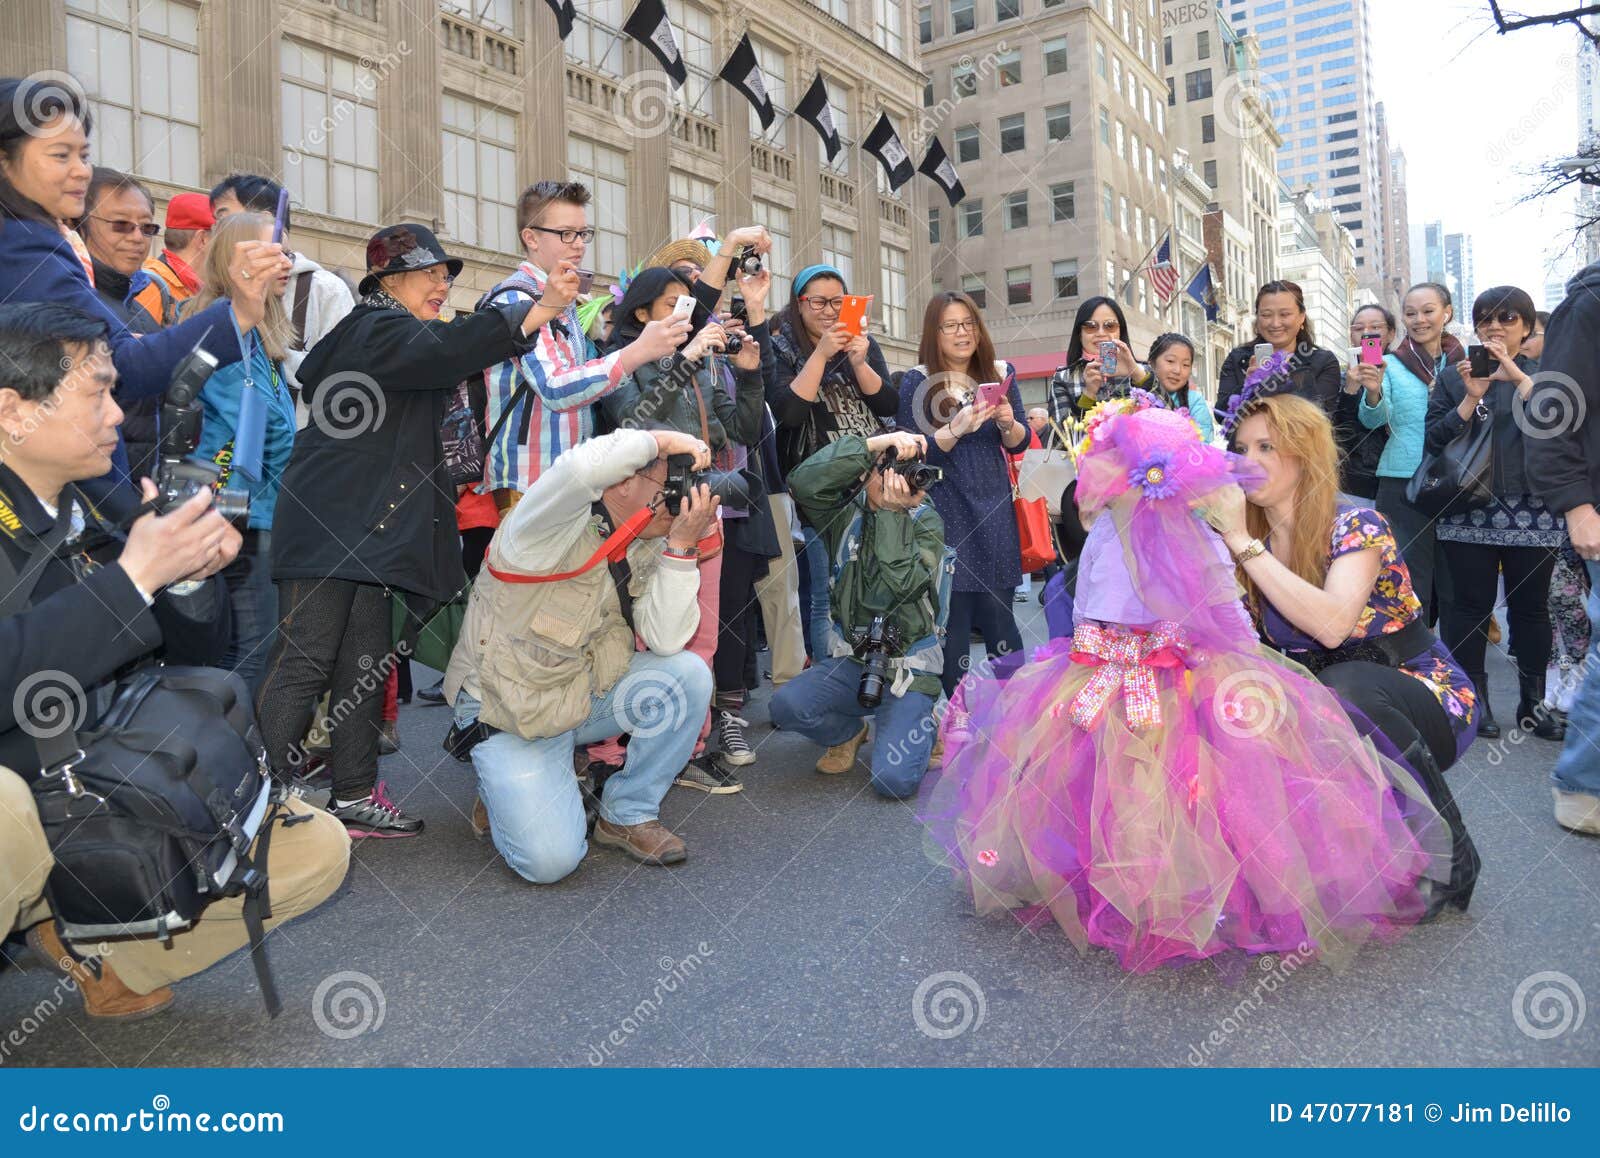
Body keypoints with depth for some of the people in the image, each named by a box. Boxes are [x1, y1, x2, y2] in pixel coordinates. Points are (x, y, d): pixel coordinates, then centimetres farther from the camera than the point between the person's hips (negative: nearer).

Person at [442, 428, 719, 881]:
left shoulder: (647, 548, -1)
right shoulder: (556, 526, -20)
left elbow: (666, 640, -13)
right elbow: (582, 469, -45)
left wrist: (681, 547, -19)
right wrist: (662, 439, -30)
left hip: (589, 694, 6)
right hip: (510, 712, -6)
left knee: (688, 674, -18)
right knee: (550, 859, -19)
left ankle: (627, 814, 1)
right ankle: (505, 792, 18)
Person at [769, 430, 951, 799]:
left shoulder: (926, 521, -5)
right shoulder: (847, 512, 0)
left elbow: (902, 584, -22)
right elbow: (805, 482, -23)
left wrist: (893, 511, -22)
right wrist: (875, 442, -25)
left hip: (909, 668, -2)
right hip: (850, 658, 3)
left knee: (894, 780, -20)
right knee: (787, 705, -26)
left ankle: (921, 729, 17)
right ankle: (848, 733, 9)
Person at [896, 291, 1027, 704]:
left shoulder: (1000, 373, 10)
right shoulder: (916, 382, 0)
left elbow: (1020, 444, 11)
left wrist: (1007, 423, -11)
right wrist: (958, 429, -22)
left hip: (994, 508, 3)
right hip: (945, 512, -3)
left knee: (998, 614, 4)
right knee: (954, 613, -4)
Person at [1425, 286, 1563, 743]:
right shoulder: (1454, 377, 9)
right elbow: (1434, 440, 1)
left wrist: (1517, 376, -16)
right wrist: (1471, 399, -12)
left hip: (1533, 512, 1)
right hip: (1469, 511, -1)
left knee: (1530, 606, 5)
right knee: (1471, 606, 1)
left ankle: (1534, 703, 15)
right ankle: (1473, 701, 10)